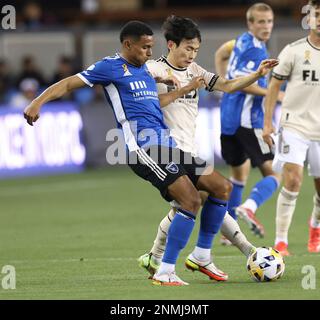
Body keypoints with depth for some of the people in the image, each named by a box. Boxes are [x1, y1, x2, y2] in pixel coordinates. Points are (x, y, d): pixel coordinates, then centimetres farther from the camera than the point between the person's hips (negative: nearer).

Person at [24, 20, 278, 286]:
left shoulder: (146, 69, 23)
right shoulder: (112, 67, 1)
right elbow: (68, 84, -4)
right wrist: (38, 102, -18)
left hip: (166, 145, 9)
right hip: (144, 148, -9)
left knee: (222, 187, 8)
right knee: (191, 200, -20)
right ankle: (165, 273, -15)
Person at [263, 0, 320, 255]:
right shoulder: (295, 50, -3)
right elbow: (275, 85, 2)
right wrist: (268, 122, -3)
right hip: (295, 126, -3)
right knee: (292, 180, -18)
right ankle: (280, 242, -12)